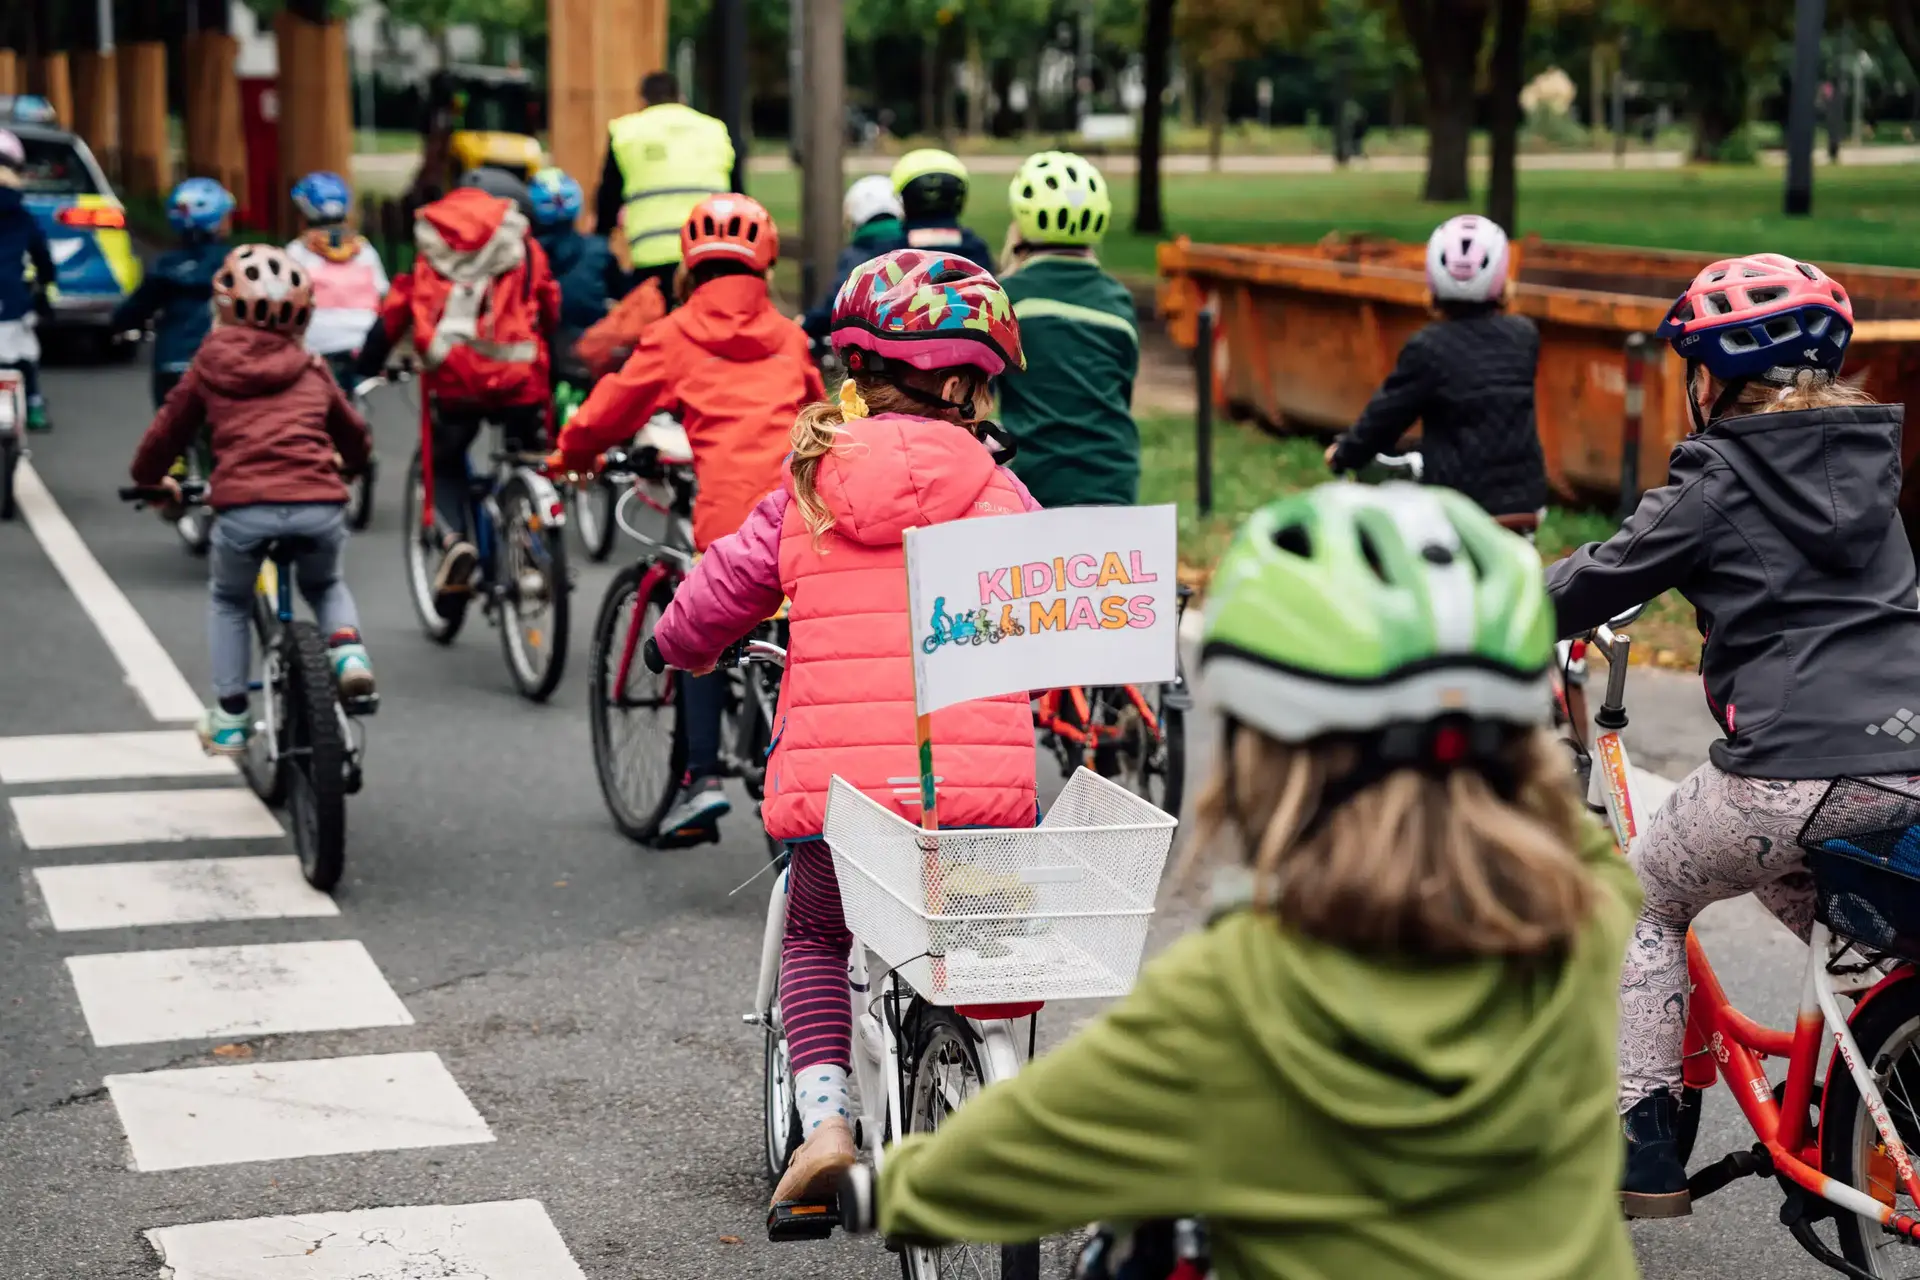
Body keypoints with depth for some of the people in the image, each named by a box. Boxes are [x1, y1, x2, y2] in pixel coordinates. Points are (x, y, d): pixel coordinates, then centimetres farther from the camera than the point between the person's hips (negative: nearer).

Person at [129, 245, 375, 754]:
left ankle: (230, 718, 24)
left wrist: (150, 479, 46)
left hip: (244, 507, -2)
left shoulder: (208, 367, 17)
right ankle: (346, 648, 6)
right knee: (325, 584, 34)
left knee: (229, 602, 28)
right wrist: (349, 465, 58)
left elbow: (166, 433, 25)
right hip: (320, 506, 2)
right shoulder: (313, 372, 23)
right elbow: (356, 437, 35)